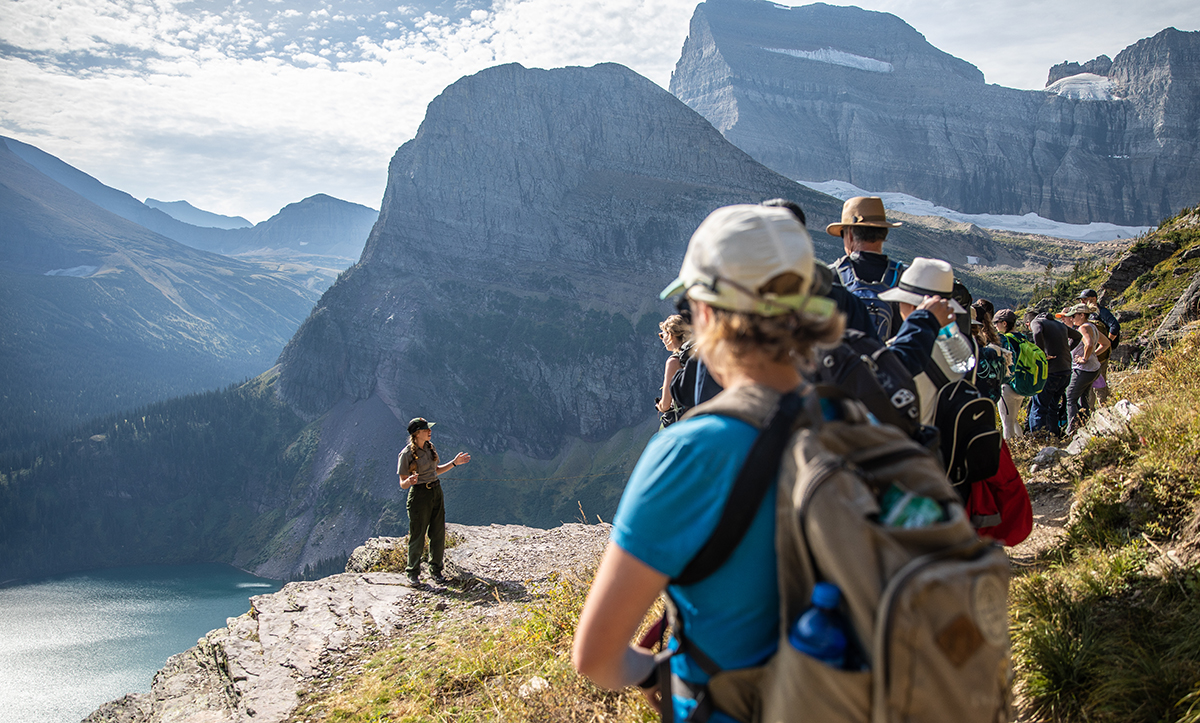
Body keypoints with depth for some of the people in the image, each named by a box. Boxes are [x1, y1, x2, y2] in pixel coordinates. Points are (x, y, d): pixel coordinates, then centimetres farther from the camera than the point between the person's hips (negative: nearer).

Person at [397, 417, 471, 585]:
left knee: (438, 534, 10)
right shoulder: (407, 454, -14)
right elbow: (402, 484, -11)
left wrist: (454, 463, 13)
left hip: (436, 491, 6)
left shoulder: (430, 447, 7)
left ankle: (436, 570, 24)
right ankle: (413, 573, 17)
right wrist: (410, 481, -33)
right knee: (417, 536, 2)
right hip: (419, 494, -6)